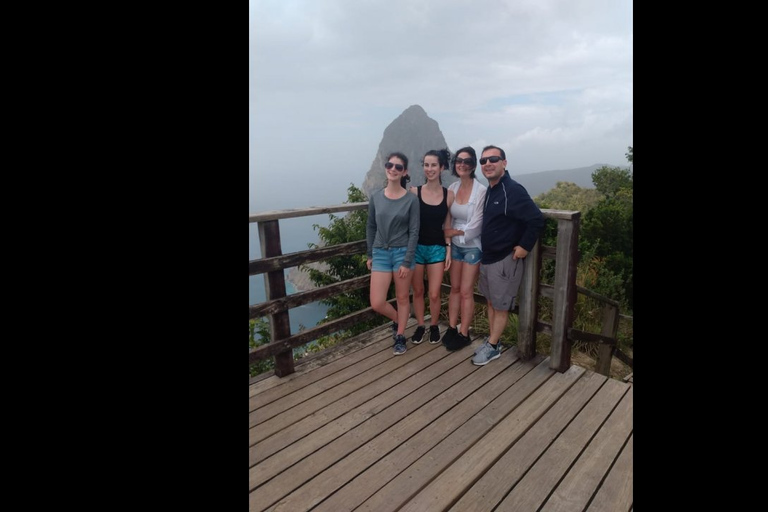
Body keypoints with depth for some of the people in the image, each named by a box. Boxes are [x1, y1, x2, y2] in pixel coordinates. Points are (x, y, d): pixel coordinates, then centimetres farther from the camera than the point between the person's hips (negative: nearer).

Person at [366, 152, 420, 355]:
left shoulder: (411, 199, -7)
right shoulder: (376, 197, 1)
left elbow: (414, 232, -7)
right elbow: (371, 227, 9)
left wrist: (407, 262, -11)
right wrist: (370, 255, 9)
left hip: (402, 252, -2)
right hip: (380, 253, 2)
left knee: (403, 298, 11)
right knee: (377, 304, -1)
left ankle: (400, 336, 31)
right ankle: (397, 320, 31)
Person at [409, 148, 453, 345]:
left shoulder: (449, 195, -2)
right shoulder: (414, 192, -7)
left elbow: (447, 226, 4)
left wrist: (449, 250, 0)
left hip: (437, 248, 0)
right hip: (416, 247, 0)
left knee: (434, 294, 3)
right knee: (418, 291, 11)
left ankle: (434, 326, 28)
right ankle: (420, 325, 31)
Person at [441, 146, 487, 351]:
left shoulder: (481, 191, -17)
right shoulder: (452, 188, 0)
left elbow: (474, 227, -18)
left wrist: (452, 232, -8)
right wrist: (448, 234, -7)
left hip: (472, 247, -5)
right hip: (455, 246, 5)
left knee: (466, 292, 3)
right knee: (455, 288, 13)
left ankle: (464, 334, 17)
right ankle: (452, 328, 25)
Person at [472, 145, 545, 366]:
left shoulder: (513, 190, -19)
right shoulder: (488, 191, 8)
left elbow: (537, 220, -23)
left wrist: (525, 246, -18)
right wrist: (484, 253, 14)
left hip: (505, 260, -8)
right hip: (487, 257, 8)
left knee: (501, 306, 6)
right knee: (491, 302, 18)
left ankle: (493, 347, 20)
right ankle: (491, 340, 33)